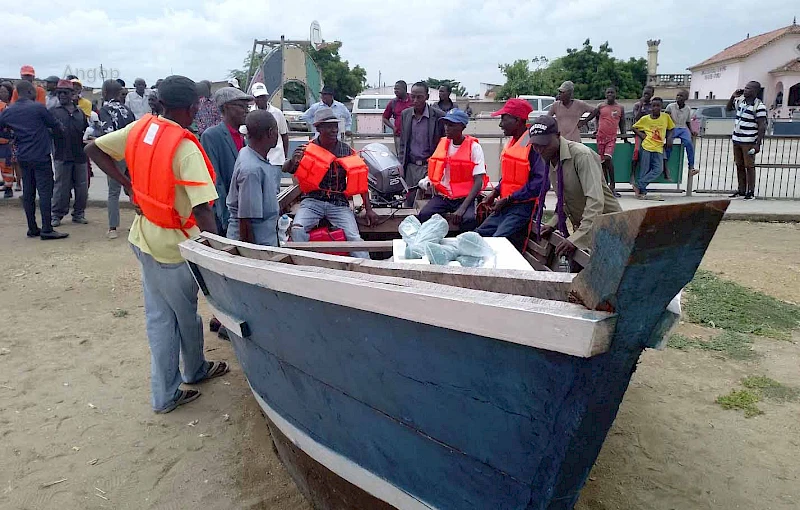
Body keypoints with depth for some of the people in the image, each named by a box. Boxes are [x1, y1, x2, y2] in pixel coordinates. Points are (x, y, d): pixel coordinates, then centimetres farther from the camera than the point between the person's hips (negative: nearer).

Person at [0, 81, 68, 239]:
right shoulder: (38, 107, -9)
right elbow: (56, 126, -3)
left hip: (23, 157, 6)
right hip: (41, 156, -6)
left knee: (28, 192, 10)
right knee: (45, 191, -5)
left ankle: (32, 228, 14)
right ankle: (47, 230, -8)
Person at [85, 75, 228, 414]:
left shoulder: (140, 128, -2)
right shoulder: (186, 148, -24)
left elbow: (93, 150, 7)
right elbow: (202, 210, -29)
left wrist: (127, 183, 6)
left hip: (144, 236, 7)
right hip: (172, 244, -7)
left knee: (158, 316, 15)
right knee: (185, 314, 17)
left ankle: (165, 394, 26)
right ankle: (194, 370, 42)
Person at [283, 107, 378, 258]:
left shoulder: (346, 150, 3)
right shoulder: (309, 149, -2)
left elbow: (359, 180, 6)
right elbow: (285, 169, -6)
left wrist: (368, 209, 2)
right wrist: (293, 161, -32)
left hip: (339, 202, 1)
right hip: (313, 200, 0)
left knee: (354, 237, -17)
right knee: (297, 229, -25)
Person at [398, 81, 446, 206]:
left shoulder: (439, 116, -6)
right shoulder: (405, 114, 8)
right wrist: (401, 164, 8)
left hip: (429, 167, -4)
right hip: (410, 166, 4)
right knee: (408, 203, 8)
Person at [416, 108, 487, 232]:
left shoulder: (473, 147, -6)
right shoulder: (443, 143, 9)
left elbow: (478, 182, -11)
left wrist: (462, 208, -21)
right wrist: (428, 181, 2)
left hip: (464, 197, -3)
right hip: (442, 196, 4)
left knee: (469, 219, -32)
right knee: (424, 216, -24)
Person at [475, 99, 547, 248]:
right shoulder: (513, 142, 15)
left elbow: (539, 182, -22)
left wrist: (508, 199, -16)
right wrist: (496, 192, 8)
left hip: (523, 206, -9)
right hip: (506, 205, 9)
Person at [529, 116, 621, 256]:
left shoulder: (582, 155, -22)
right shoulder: (550, 161, 3)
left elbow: (596, 201, -30)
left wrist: (576, 239, -36)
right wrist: (553, 224, 0)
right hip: (583, 228, 7)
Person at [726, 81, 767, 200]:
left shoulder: (759, 106, -12)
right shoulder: (740, 101, 9)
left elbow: (762, 126, -13)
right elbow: (728, 108, 28)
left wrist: (758, 144, -18)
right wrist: (733, 97, 9)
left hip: (749, 142, -7)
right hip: (737, 140, 7)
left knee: (749, 166, -1)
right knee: (739, 166, 10)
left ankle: (751, 192, 6)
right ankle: (741, 191, 17)